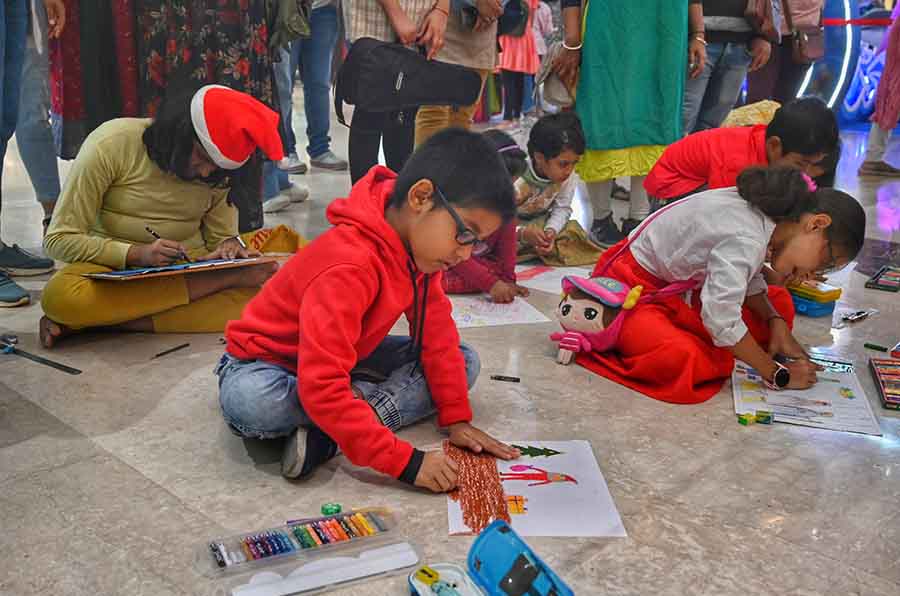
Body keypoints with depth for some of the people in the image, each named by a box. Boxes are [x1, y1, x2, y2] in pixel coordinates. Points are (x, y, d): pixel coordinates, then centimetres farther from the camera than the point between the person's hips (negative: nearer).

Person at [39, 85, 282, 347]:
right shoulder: (112, 144, -11)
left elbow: (222, 234, 10)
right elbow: (58, 240, -10)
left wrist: (229, 244, -14)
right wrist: (137, 254, -23)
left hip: (189, 269, 3)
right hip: (115, 269, -3)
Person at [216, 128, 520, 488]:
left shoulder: (419, 245, -10)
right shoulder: (350, 266, -37)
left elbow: (437, 333, -3)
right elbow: (322, 388, -41)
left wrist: (457, 419, -8)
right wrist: (406, 462, -40)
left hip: (346, 356, 8)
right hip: (269, 361, -8)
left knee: (464, 361, -6)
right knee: (247, 403, -42)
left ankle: (327, 437, -20)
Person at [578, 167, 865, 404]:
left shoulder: (768, 213, -4)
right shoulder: (745, 239, -32)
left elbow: (749, 279, 10)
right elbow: (721, 318, -34)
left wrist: (776, 322, -6)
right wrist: (777, 374, -23)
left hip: (680, 287, 10)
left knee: (780, 303, 7)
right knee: (682, 361, -37)